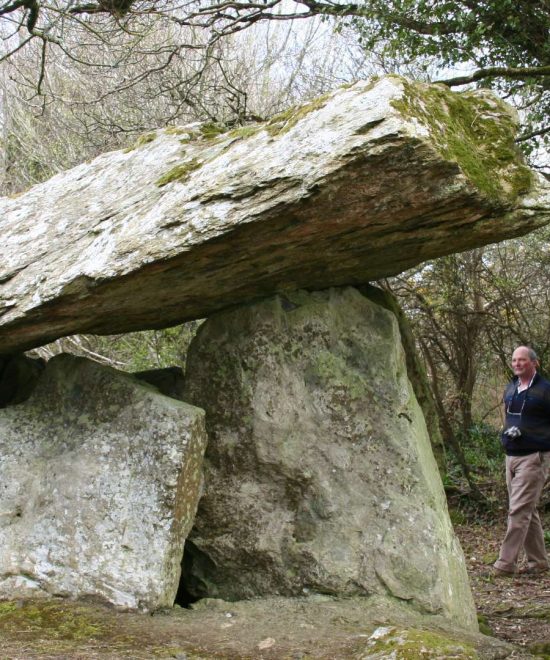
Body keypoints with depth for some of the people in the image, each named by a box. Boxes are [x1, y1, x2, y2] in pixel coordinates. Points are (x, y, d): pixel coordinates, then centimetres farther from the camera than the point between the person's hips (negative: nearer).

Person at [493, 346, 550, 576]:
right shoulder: (510, 390, 13)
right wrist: (508, 431, 7)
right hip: (512, 456, 8)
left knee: (519, 510, -11)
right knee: (527, 510, 12)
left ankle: (506, 563, -10)